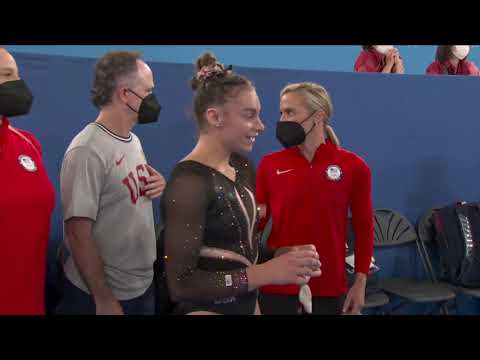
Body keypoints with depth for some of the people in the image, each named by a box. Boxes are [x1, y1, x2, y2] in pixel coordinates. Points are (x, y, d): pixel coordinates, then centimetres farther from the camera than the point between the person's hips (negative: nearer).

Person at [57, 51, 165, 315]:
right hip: (104, 294, -8)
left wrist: (158, 186, -4)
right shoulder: (88, 151, -22)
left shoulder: (133, 140, 4)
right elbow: (78, 234, -22)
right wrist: (104, 300, -18)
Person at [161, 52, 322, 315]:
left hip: (248, 302, 7)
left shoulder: (242, 166, 0)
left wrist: (286, 258, -2)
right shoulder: (189, 183, -23)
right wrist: (267, 272, -27)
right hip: (207, 308, -7)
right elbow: (181, 284, -24)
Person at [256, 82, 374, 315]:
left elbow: (364, 228, 2)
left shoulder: (353, 166, -3)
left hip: (330, 289, 0)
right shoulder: (269, 164, -1)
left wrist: (360, 282, 0)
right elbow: (256, 223, 4)